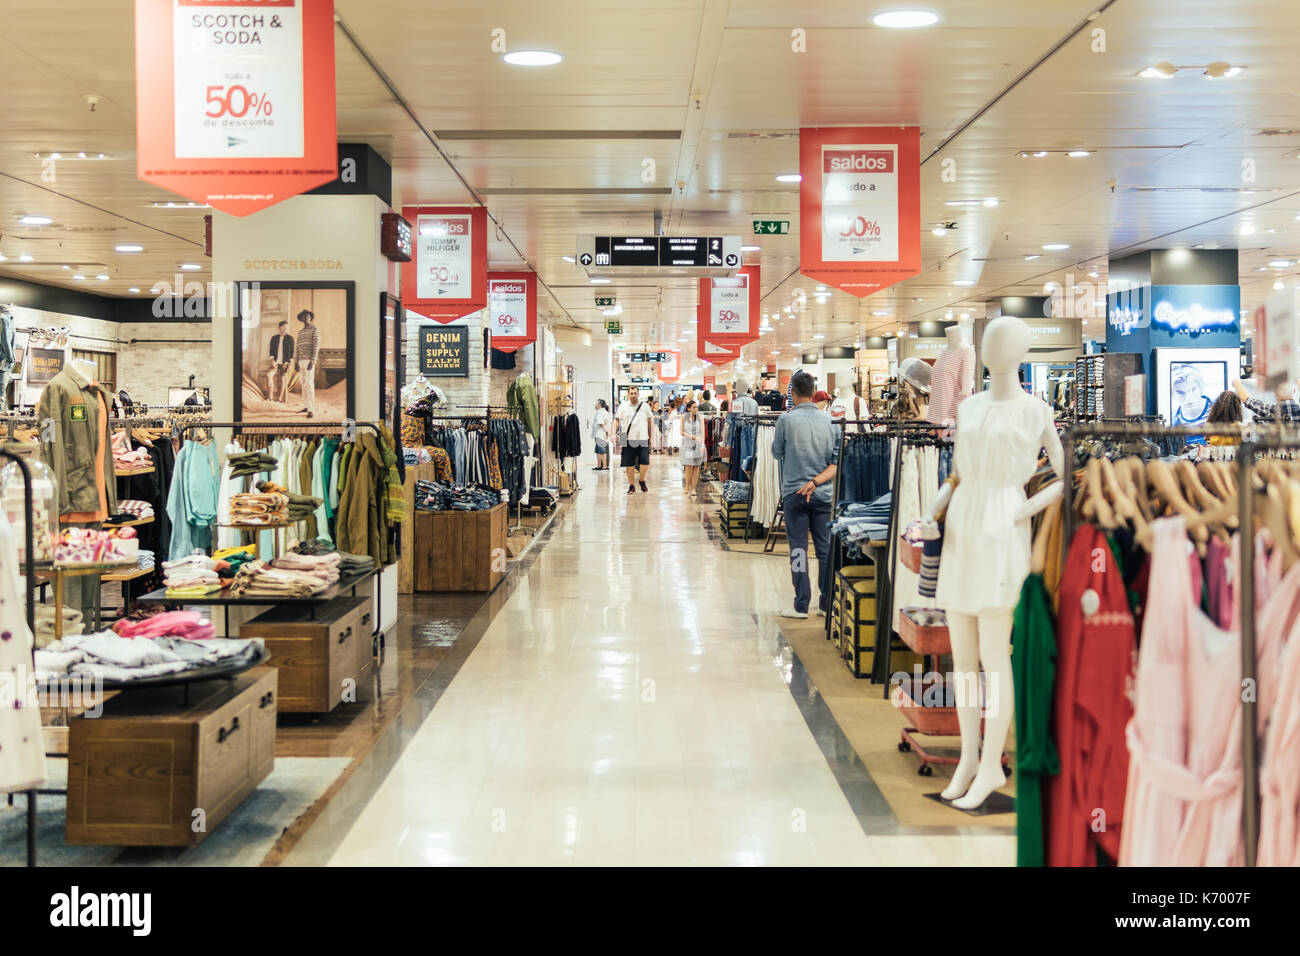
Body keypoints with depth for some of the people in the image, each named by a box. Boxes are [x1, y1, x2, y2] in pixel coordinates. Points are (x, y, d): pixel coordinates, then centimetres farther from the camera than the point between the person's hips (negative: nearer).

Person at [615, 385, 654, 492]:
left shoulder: (645, 406, 6)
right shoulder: (623, 407, 4)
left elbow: (650, 421, 13)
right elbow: (617, 421, 5)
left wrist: (650, 437, 13)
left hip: (642, 439, 0)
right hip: (628, 440, 0)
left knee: (645, 462, -9)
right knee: (630, 464, 2)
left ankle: (642, 481, 15)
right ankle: (632, 485, 13)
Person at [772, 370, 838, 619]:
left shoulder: (787, 420, -8)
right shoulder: (828, 420, 1)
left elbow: (776, 452, 6)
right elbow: (837, 461, 0)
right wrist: (816, 481, -5)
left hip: (794, 492, -3)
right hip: (823, 494, 3)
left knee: (798, 549, 2)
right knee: (826, 549, 9)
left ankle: (801, 605, 3)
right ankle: (827, 603, 13)